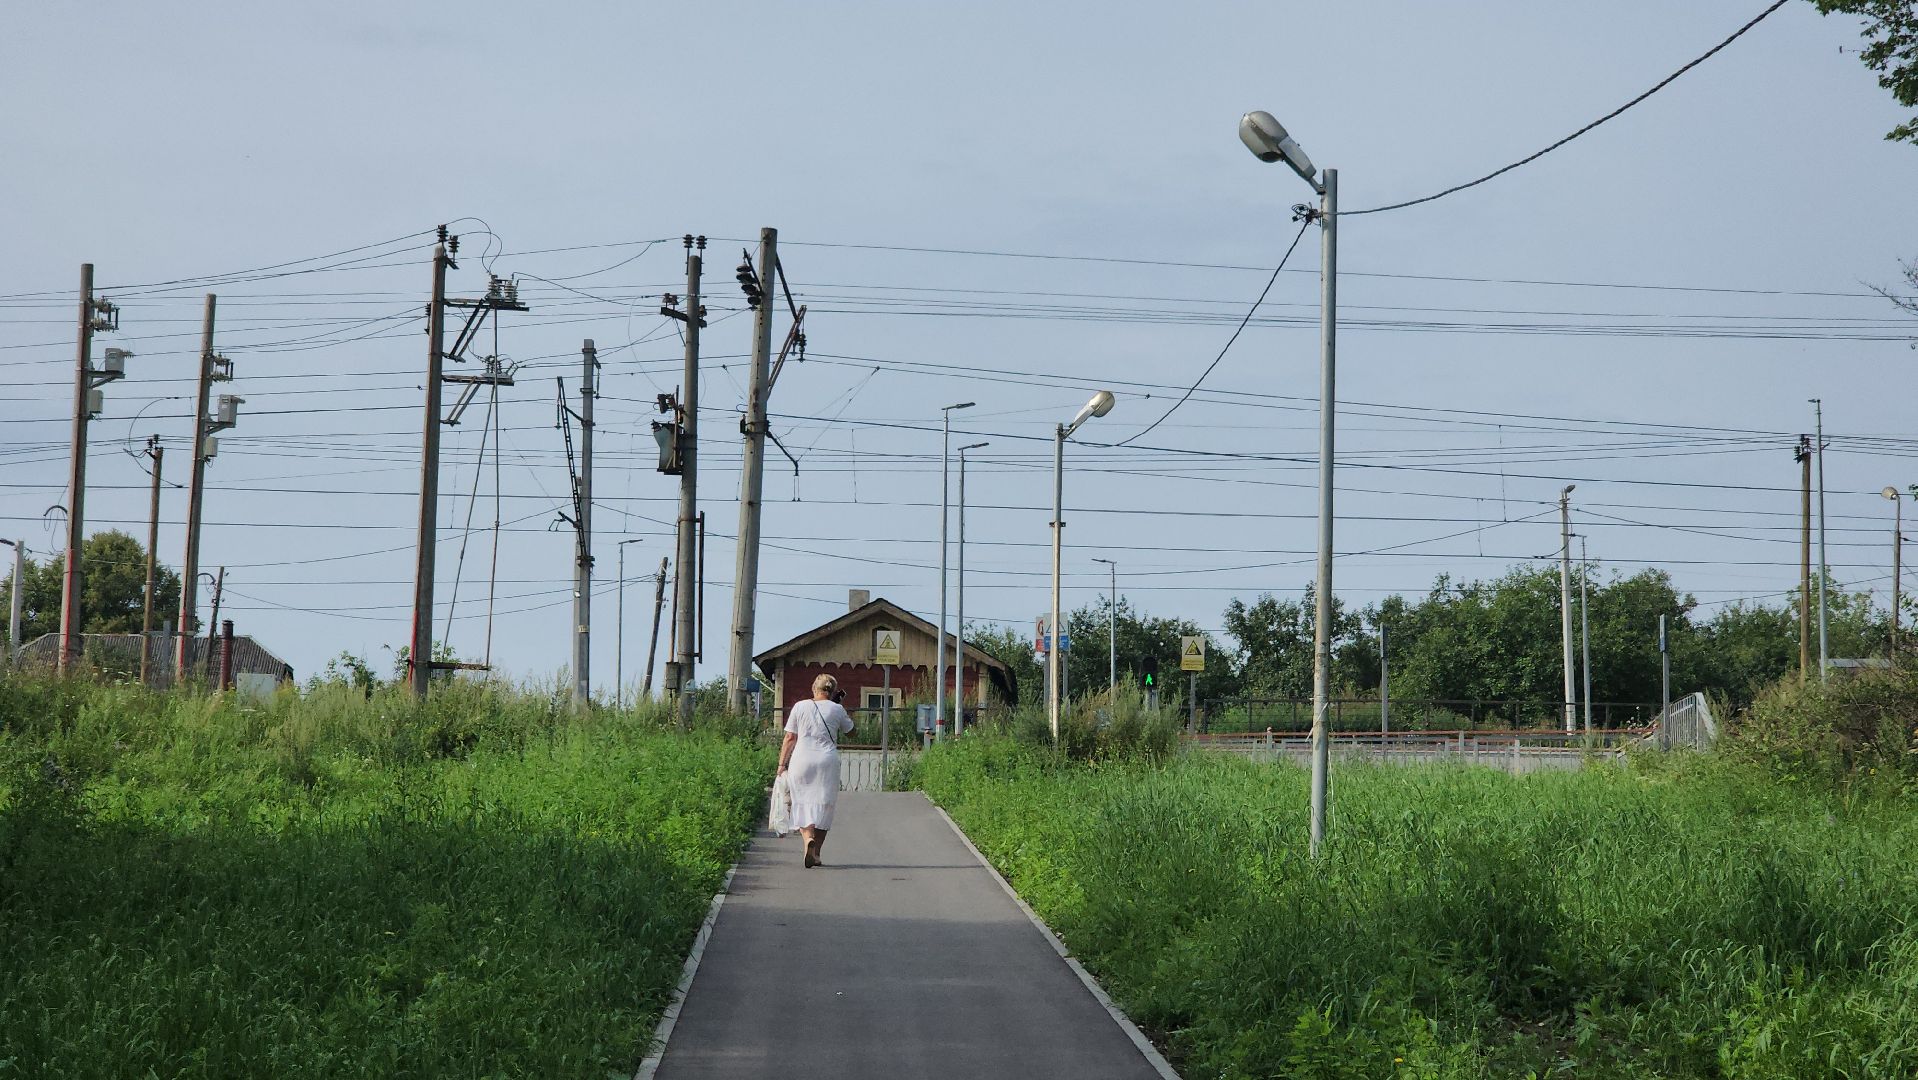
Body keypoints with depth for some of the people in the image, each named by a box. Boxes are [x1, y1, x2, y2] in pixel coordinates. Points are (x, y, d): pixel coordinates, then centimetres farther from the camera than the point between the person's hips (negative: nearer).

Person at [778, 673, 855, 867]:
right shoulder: (837, 709, 3)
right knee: (822, 805, 8)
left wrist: (782, 763, 10)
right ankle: (816, 853, 6)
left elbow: (790, 738, 3)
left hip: (801, 759, 0)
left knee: (802, 803, 5)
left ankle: (808, 837, -23)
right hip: (827, 760, 0)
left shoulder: (800, 707, 4)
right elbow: (849, 729, 20)